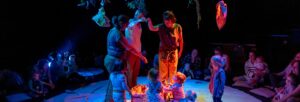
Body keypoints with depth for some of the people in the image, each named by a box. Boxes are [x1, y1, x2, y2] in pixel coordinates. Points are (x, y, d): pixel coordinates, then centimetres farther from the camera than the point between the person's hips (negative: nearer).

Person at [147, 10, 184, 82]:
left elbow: (181, 40, 2)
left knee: (172, 71, 12)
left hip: (173, 52, 1)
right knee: (163, 71, 7)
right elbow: (152, 28, -26)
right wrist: (149, 21, -43)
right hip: (163, 52, -1)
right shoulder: (161, 27, -10)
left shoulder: (178, 27, -7)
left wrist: (180, 51, 6)